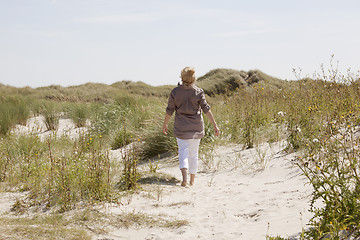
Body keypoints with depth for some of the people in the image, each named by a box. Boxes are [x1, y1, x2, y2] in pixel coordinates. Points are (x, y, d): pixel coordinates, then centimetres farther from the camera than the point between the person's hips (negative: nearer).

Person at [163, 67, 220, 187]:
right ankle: (192, 180, 22)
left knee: (183, 151, 3)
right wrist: (215, 125, -6)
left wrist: (165, 124, 13)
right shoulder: (198, 92, -6)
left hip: (181, 126, -1)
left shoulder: (175, 92, -5)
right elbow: (206, 109, -9)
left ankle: (184, 177, -20)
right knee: (194, 153, 13)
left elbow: (169, 110, -1)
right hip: (196, 127, 1)